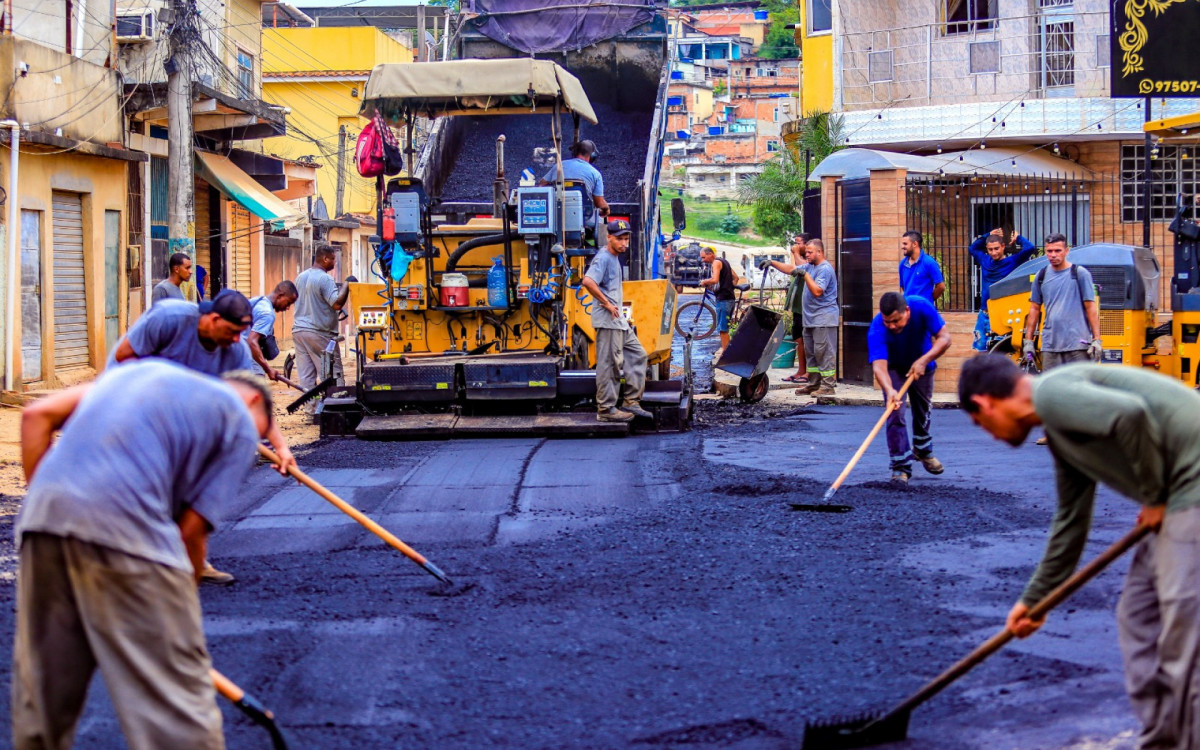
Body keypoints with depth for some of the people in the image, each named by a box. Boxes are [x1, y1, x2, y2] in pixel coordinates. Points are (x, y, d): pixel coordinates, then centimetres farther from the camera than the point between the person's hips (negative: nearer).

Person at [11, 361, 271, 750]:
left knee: (42, 689, 18)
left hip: (41, 514, 6)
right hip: (125, 525, -6)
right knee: (178, 704, 1)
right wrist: (180, 607, 17)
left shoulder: (141, 369, 31)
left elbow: (36, 415, 21)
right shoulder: (240, 425, 14)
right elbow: (191, 529, 6)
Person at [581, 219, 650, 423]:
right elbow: (588, 281, -29)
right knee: (609, 364, -7)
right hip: (607, 321, -10)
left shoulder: (615, 258, 17)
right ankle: (606, 410, -3)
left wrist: (616, 307, 14)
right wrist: (607, 304, -22)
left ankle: (630, 401, 17)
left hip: (619, 321, 10)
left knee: (637, 355, 14)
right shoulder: (603, 258, -13)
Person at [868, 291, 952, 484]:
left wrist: (923, 361, -43)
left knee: (923, 410, 18)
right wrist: (889, 390, -68)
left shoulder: (922, 307, -35)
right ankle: (901, 467, -11)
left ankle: (923, 450, 44)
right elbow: (879, 365, -49)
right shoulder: (877, 330, -40)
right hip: (894, 369, -3)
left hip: (922, 365, 3)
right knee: (895, 413, -17)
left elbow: (944, 338, -29)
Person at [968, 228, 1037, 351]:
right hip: (984, 313, 5)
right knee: (980, 347, 7)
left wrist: (1017, 238, 2)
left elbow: (1030, 248, -16)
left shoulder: (1012, 261, -5)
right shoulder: (985, 261, 10)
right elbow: (972, 248, 29)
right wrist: (987, 236, 20)